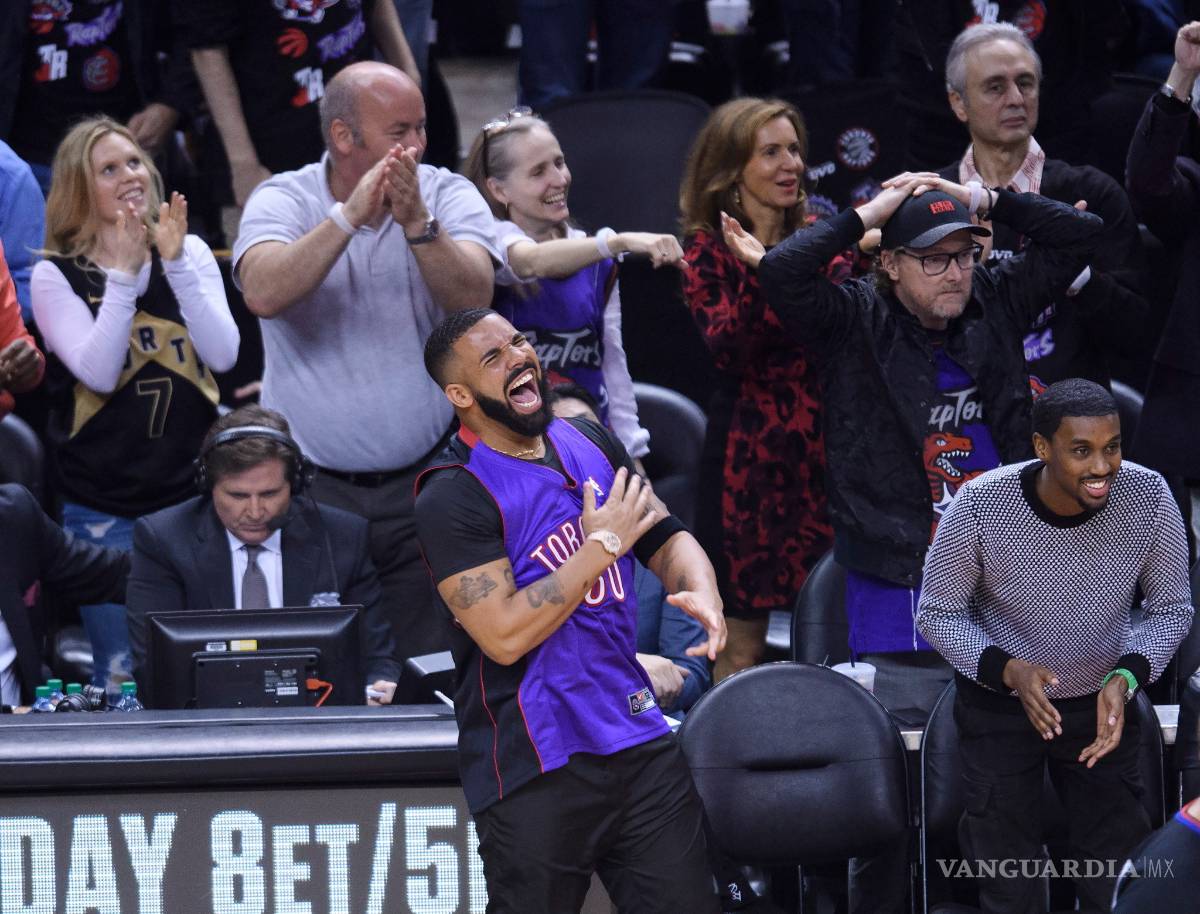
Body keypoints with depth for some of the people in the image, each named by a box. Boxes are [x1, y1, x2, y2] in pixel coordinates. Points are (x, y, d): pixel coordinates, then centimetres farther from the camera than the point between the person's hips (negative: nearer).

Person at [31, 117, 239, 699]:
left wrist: (176, 263, -13)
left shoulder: (191, 254, 6)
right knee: (124, 678, -1)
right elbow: (98, 372, -15)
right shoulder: (56, 276, -2)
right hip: (105, 511, -2)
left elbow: (223, 355, -7)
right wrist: (123, 275, -18)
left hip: (193, 495, 2)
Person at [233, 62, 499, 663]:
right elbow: (265, 293, -21)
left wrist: (416, 224, -29)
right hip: (312, 486, -1)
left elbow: (473, 297, -15)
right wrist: (348, 216, -29)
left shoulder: (448, 195, 3)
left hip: (424, 481, 1)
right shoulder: (283, 201, -1)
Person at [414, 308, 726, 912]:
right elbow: (504, 634, -19)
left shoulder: (590, 443, 10)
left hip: (638, 740, 6)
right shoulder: (454, 495, -11)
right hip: (534, 765, -6)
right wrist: (603, 545, -15)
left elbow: (667, 538, 17)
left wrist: (702, 592, -6)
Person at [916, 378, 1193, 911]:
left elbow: (1172, 607, -6)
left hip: (1101, 705, 1)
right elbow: (937, 613, -12)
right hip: (998, 703, -1)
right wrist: (1009, 671, -28)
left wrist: (1125, 678, -23)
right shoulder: (980, 506, -26)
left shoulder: (1148, 498, -21)